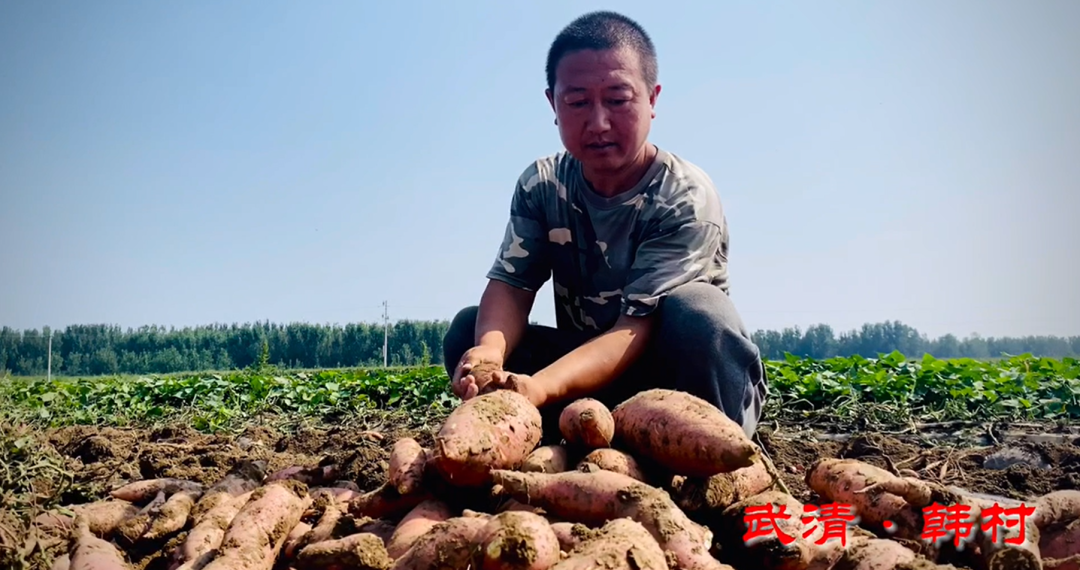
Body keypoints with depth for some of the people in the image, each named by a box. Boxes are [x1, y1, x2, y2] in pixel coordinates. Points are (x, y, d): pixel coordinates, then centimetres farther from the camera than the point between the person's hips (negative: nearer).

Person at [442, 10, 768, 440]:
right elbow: (510, 285, -13)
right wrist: (489, 351, -38)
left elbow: (637, 329, -30)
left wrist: (538, 387, -47)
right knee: (469, 329, -14)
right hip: (586, 371, 4)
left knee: (696, 309, -35)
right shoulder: (541, 186, -6)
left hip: (678, 379, -3)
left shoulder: (686, 199, -22)